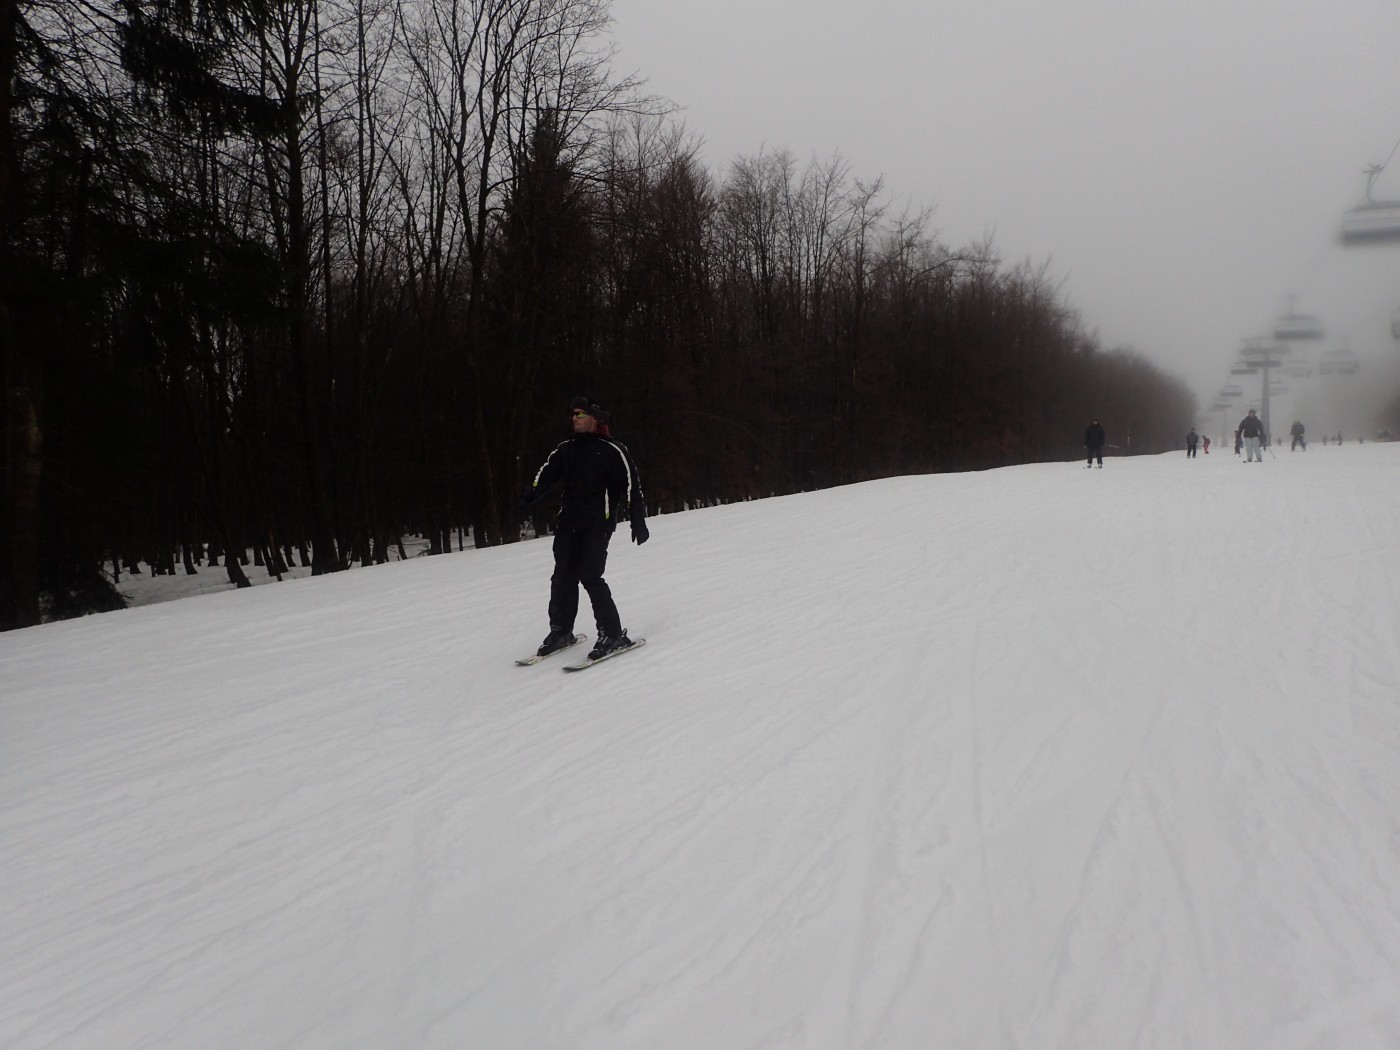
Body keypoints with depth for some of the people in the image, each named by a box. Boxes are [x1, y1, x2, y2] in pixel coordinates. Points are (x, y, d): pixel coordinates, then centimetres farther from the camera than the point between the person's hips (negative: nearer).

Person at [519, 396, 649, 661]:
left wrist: (638, 522, -11)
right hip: (569, 523, 6)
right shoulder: (566, 449, 14)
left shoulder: (612, 450, -4)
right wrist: (529, 498, -14)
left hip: (598, 523, -6)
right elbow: (547, 473, 3)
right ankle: (560, 630, 19)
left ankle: (613, 634, -6)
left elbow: (631, 485, -6)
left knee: (589, 576, -14)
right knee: (563, 577, 4)